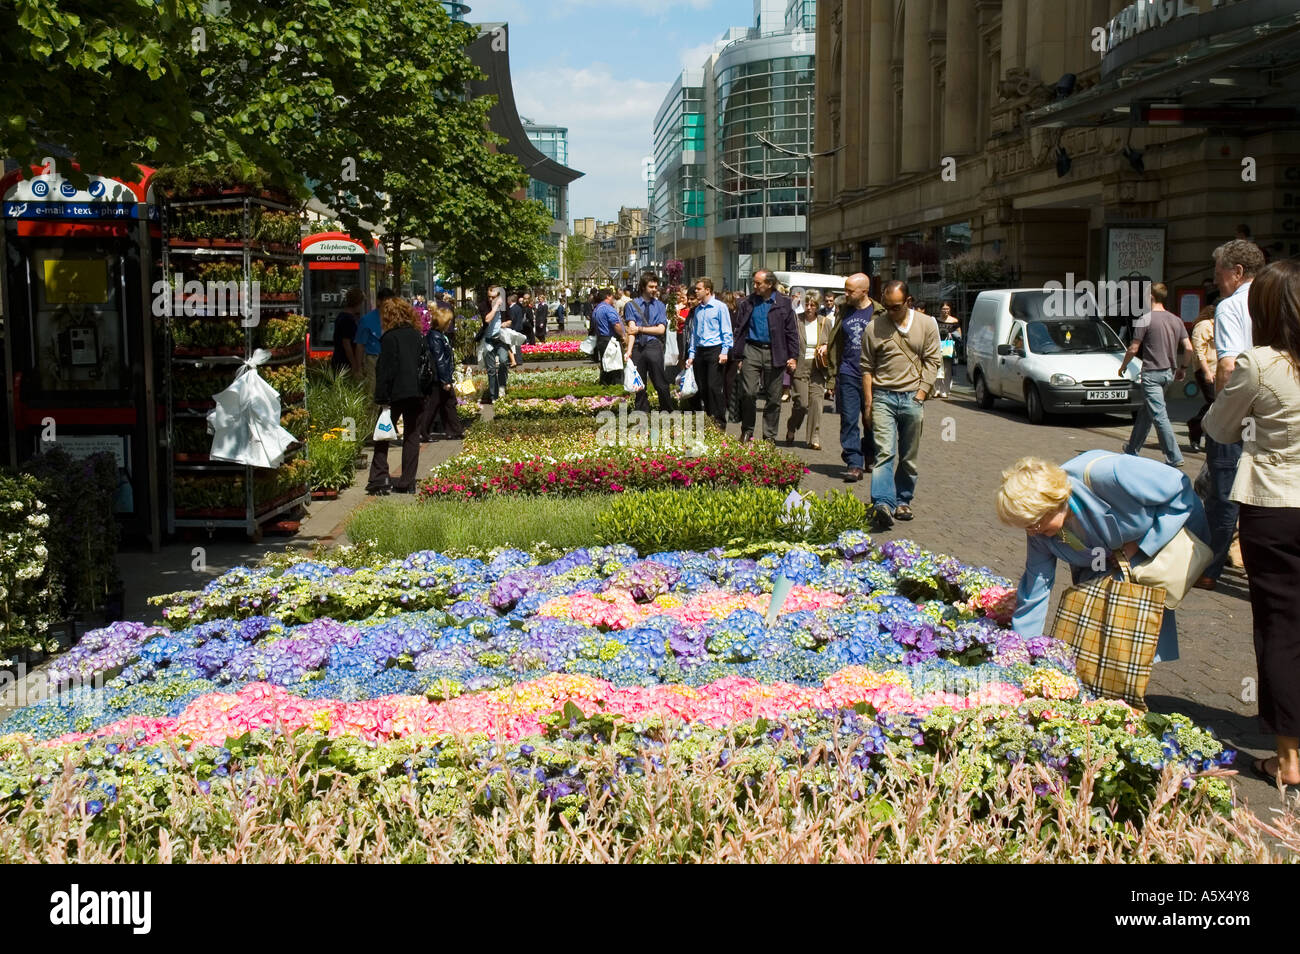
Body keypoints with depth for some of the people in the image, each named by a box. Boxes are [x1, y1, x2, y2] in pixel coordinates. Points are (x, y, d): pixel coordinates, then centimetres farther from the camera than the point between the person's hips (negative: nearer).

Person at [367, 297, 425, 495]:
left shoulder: (390, 337, -9)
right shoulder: (417, 335, 8)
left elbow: (385, 369, -11)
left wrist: (382, 397, -9)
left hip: (396, 393, -5)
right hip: (416, 394, 5)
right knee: (412, 436, 8)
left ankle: (379, 479, -3)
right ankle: (407, 482, 8)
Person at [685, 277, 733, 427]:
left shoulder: (720, 307, -3)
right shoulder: (697, 309, 15)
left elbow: (727, 331, -4)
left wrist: (724, 352, -12)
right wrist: (691, 354, 15)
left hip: (715, 350, -6)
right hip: (700, 351, 6)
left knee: (714, 387, -12)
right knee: (702, 387, 5)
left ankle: (719, 421, -7)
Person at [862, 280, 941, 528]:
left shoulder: (927, 324, 4)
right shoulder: (874, 328, 2)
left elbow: (932, 362, 4)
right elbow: (867, 367, 6)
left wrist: (921, 394, -5)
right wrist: (868, 403, 2)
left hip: (912, 398, 1)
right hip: (883, 397, -1)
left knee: (909, 457, 8)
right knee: (884, 452, -13)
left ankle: (903, 501, 21)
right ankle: (883, 504, -23)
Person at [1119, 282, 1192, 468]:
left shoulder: (1145, 320, -11)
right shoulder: (1176, 320, 8)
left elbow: (1134, 349, -10)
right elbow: (1188, 349, 6)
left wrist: (1123, 366, 6)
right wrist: (1180, 368, 20)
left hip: (1152, 373, -7)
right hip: (1169, 372, 7)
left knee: (1159, 415, -8)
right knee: (1145, 412, 19)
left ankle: (1174, 457, -13)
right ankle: (1133, 449, 29)